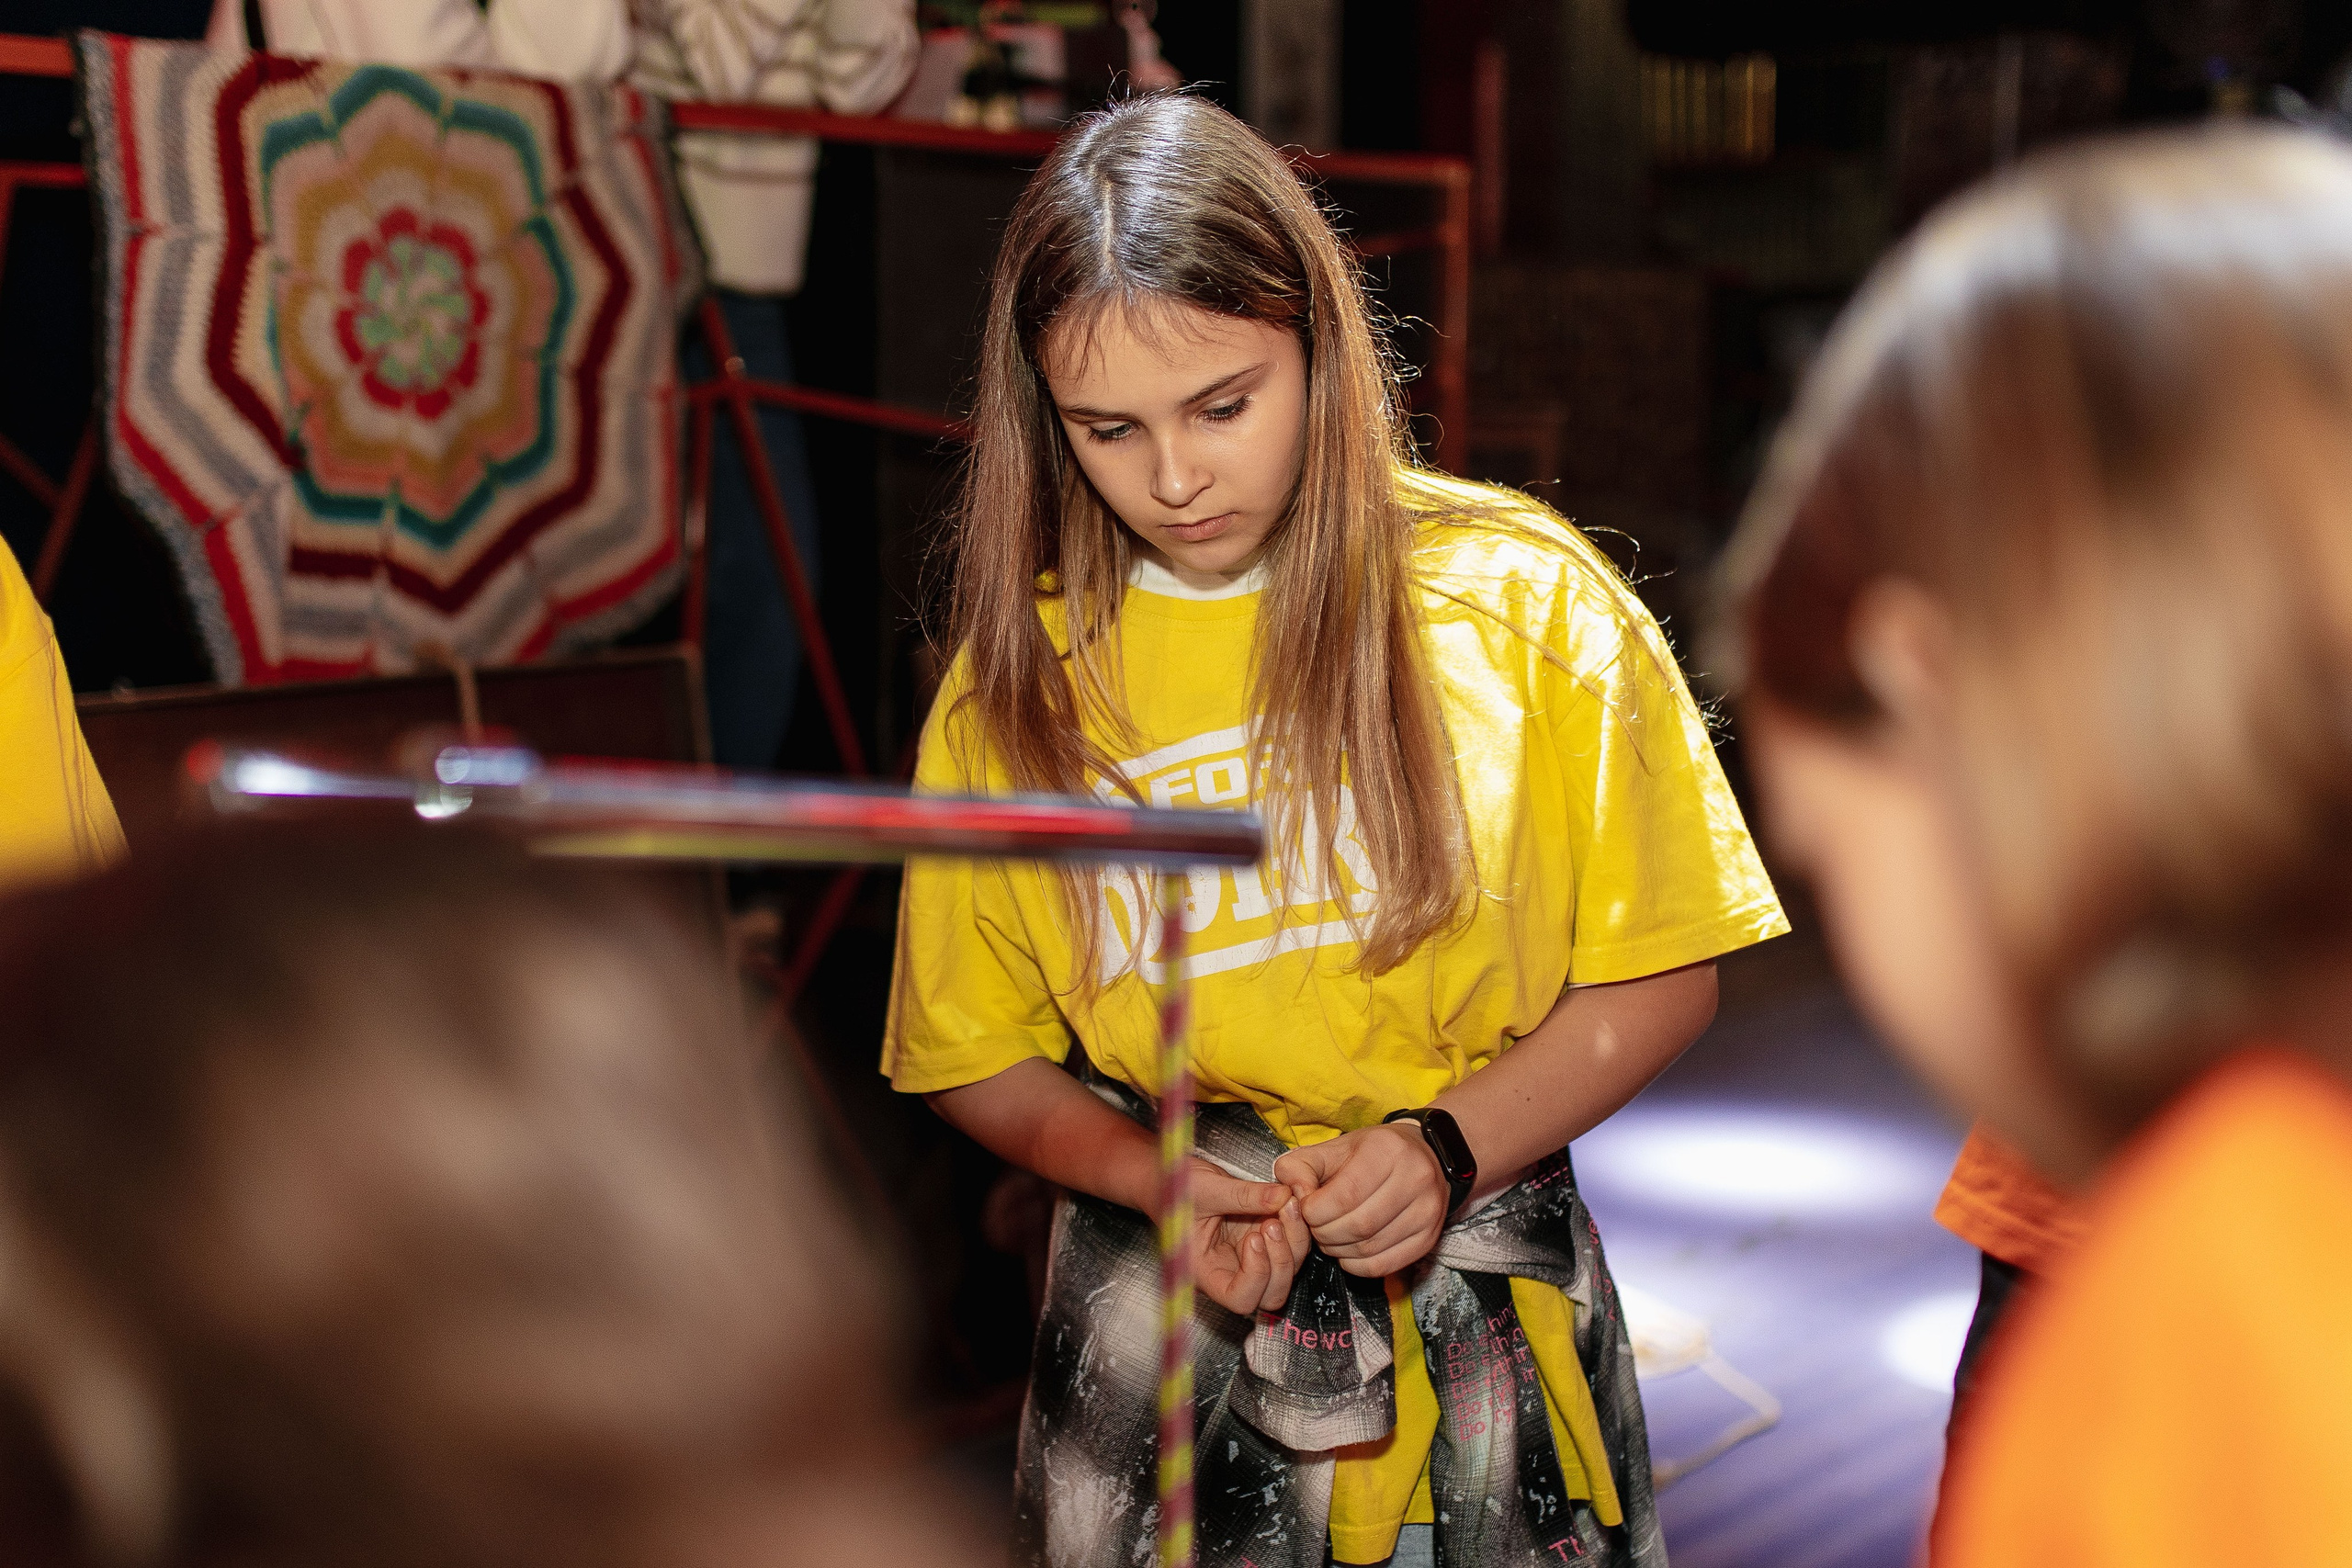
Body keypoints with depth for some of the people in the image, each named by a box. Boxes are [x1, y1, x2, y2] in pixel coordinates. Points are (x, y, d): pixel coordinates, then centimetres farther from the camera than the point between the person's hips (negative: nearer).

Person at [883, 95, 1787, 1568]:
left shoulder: (1523, 603, -6)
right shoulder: (1018, 679, -2)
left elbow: (1660, 973, -1)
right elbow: (982, 1055, 6)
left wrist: (1447, 1147, -16)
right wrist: (1156, 1179, -12)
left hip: (1487, 1327, 0)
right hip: (1164, 1332, 1)